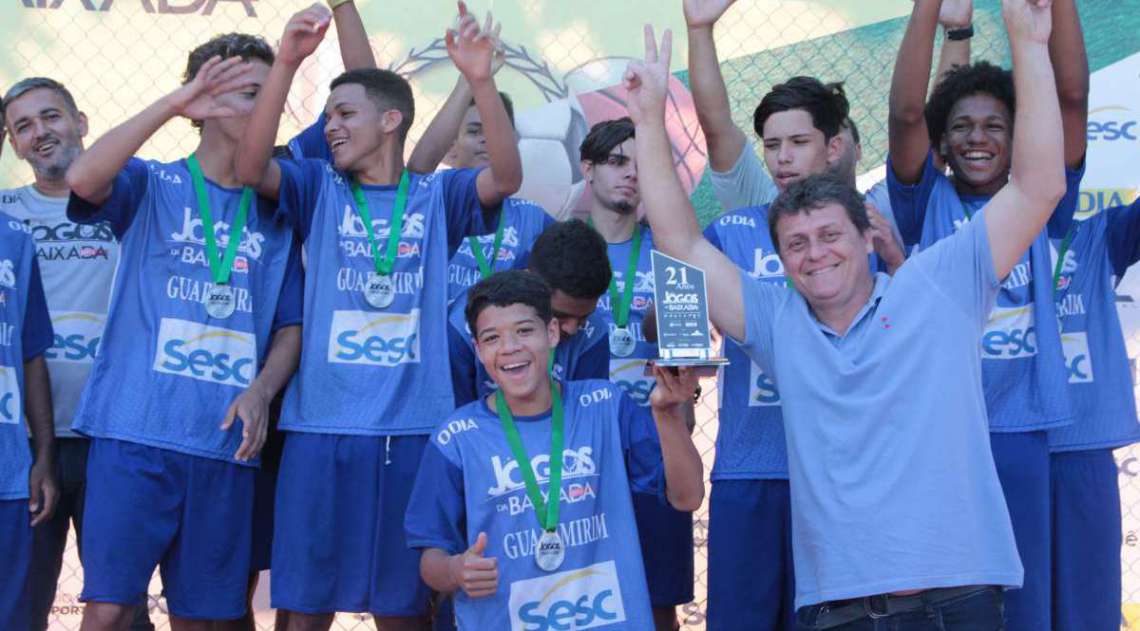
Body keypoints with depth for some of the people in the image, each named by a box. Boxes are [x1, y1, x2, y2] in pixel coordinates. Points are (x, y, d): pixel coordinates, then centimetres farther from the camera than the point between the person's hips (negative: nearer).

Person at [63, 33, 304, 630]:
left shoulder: (275, 215, 14)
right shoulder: (151, 186, 4)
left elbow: (292, 326, 13)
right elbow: (83, 179, -17)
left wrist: (261, 391, -6)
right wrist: (172, 104, -22)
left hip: (225, 443, 4)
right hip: (135, 431, -3)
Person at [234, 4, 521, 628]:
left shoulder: (437, 196, 7)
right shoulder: (319, 188, 8)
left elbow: (506, 177, -11)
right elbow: (250, 167, -9)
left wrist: (480, 80, -26)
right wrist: (286, 63, -22)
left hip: (414, 430, 0)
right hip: (321, 426, 0)